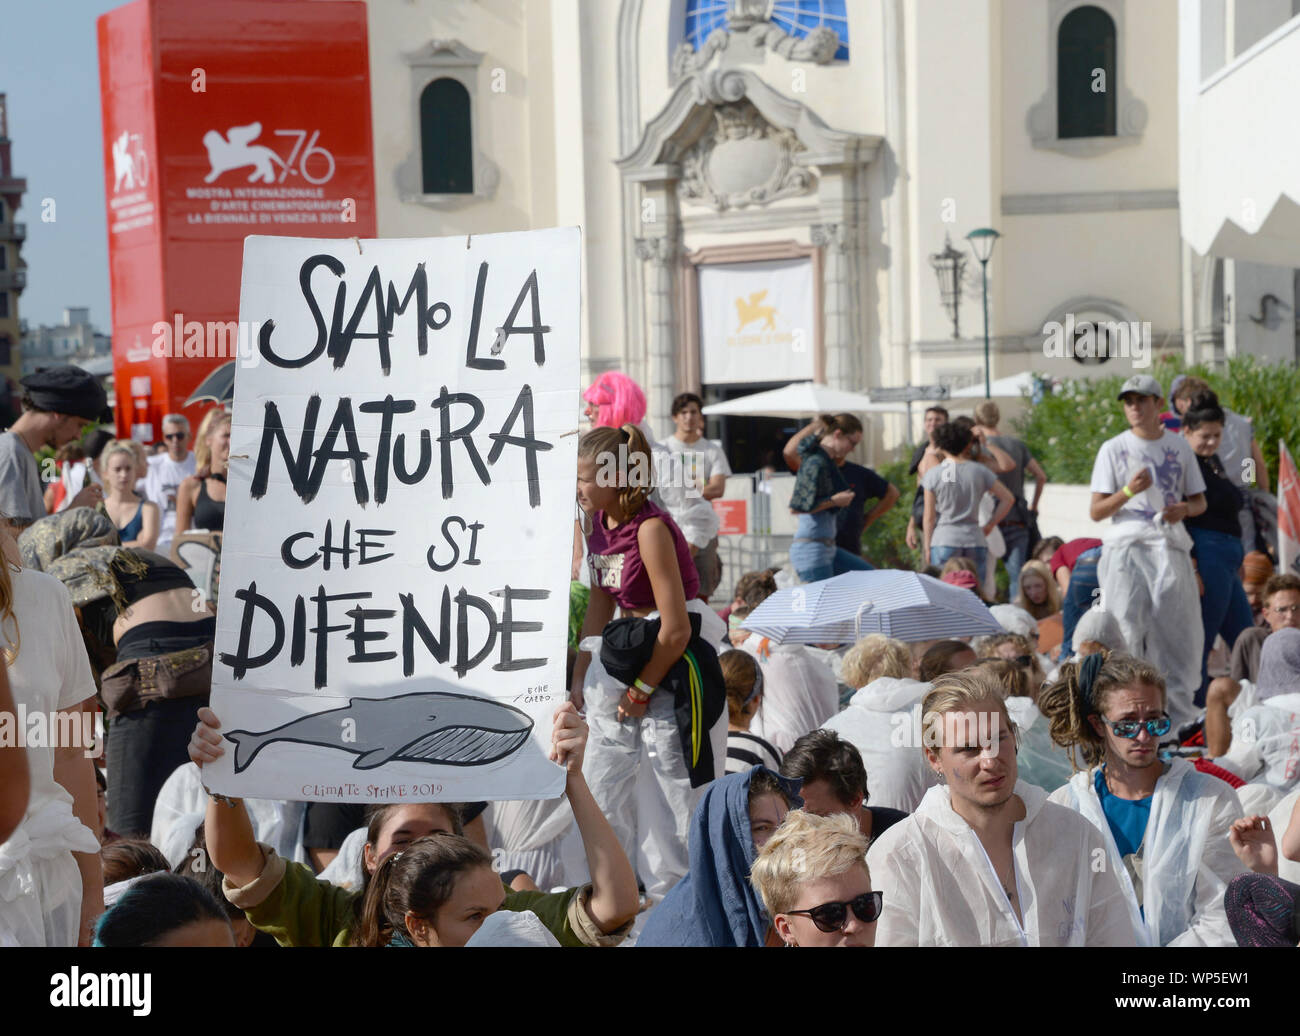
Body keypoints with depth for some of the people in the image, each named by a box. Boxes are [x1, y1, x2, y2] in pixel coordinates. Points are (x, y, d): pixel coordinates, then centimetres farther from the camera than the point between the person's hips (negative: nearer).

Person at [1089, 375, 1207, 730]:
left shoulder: (1179, 447, 13)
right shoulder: (1113, 449, 6)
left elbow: (1200, 501, 18)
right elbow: (1096, 512, 1)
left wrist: (1185, 508, -5)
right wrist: (1129, 491, -15)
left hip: (1170, 547, 2)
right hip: (1126, 546, -2)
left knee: (1177, 630, 1)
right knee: (1125, 629, -11)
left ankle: (1179, 714, 8)